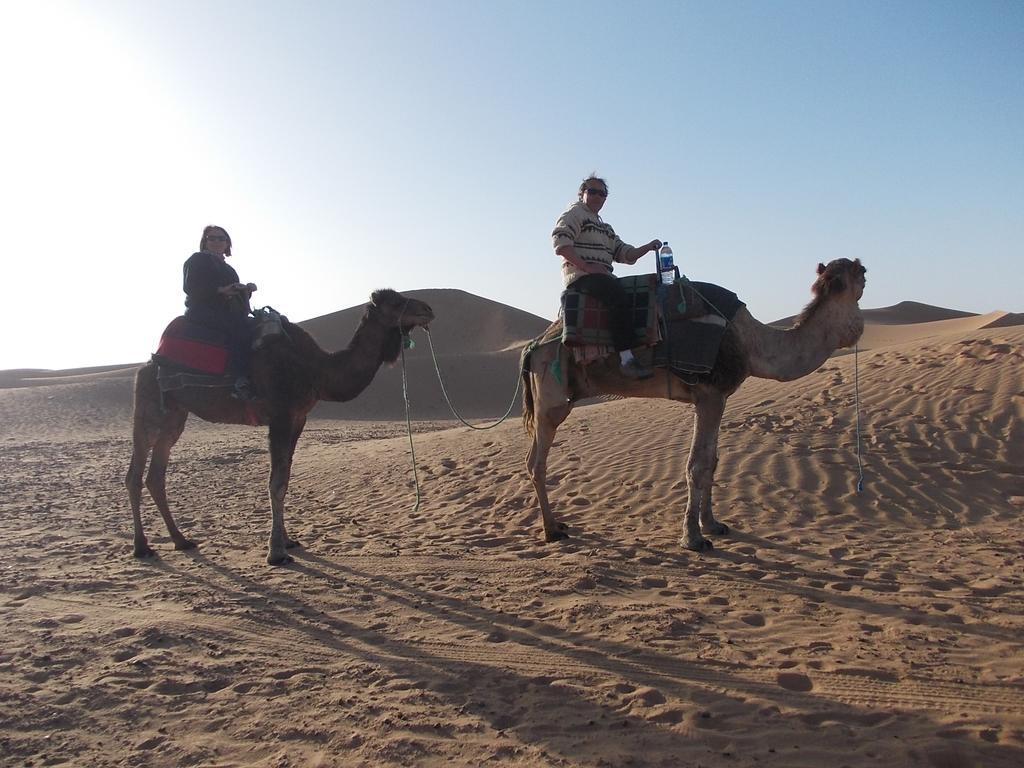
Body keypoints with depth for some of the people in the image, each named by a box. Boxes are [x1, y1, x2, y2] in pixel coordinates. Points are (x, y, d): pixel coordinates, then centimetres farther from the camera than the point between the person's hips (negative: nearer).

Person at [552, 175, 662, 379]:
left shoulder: (606, 228, 31)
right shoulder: (574, 213, 5)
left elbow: (625, 253, 23)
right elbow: (560, 242, -12)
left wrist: (648, 247, 5)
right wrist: (586, 266, -18)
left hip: (603, 277, 10)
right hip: (580, 276, -9)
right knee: (617, 294, -33)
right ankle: (627, 359, -42)